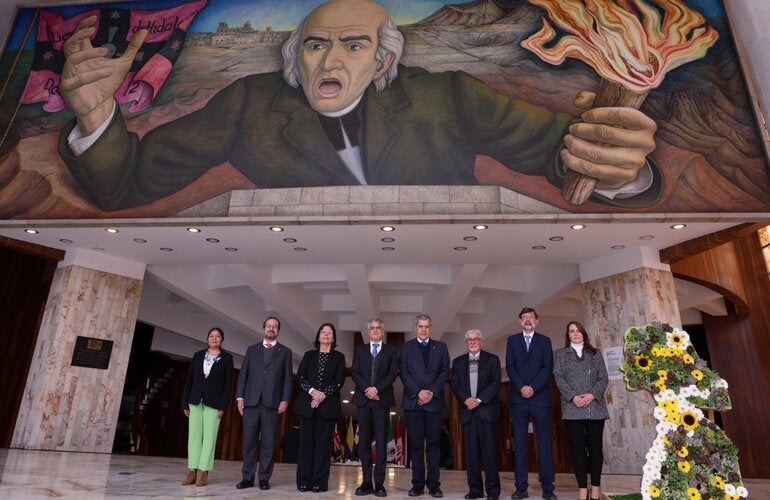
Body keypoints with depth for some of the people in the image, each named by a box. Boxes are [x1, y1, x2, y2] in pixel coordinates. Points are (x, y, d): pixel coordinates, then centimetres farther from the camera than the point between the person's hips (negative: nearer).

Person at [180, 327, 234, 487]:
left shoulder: (227, 358, 2)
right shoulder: (198, 355, 10)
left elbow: (228, 383, -3)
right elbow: (189, 380, 10)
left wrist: (223, 406, -10)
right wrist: (185, 403, 4)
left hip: (214, 402, -3)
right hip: (196, 401, 3)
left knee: (209, 436, -3)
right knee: (194, 435, 4)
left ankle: (203, 471, 3)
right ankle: (193, 470, 9)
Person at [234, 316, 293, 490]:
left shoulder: (285, 352, 10)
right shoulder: (252, 349, 15)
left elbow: (288, 378, 4)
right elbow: (243, 374, 10)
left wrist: (285, 399, -6)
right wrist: (240, 397, 0)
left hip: (272, 402, -1)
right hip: (251, 400, 1)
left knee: (268, 442, 0)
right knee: (249, 441, 3)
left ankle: (264, 478, 8)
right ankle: (248, 477, 12)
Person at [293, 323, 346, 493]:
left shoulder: (339, 357, 10)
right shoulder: (309, 355, 14)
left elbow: (339, 382, 0)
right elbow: (299, 377, 4)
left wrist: (324, 394, -13)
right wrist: (312, 391, -13)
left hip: (328, 405, -1)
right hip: (307, 404, 1)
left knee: (323, 443, -2)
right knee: (306, 442, 1)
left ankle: (320, 482, 3)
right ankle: (304, 481, 7)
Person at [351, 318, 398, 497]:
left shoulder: (391, 351, 9)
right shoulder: (359, 350, 14)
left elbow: (392, 374, -1)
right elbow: (355, 373, 4)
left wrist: (377, 389, -13)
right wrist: (366, 389, -11)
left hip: (382, 400, -2)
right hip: (363, 400, 2)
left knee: (381, 442, -3)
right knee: (364, 442, 2)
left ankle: (379, 483, 2)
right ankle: (367, 482, 8)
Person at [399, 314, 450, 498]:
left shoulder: (441, 347, 11)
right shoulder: (406, 347, 9)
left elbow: (445, 372, 4)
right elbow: (404, 373, 1)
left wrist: (432, 392, -8)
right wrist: (418, 392, -11)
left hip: (434, 401, 1)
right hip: (413, 401, 0)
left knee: (433, 443, 3)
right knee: (416, 444, 3)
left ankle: (433, 484, 8)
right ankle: (418, 484, 9)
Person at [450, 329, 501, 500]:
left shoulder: (492, 359, 7)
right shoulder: (458, 361, 15)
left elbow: (495, 382, -3)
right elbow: (454, 384, 6)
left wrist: (479, 399, -12)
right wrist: (466, 399, -10)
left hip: (487, 410, -2)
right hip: (468, 410, 2)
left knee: (489, 450, -4)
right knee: (471, 452, 3)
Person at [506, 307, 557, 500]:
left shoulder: (544, 340, 10)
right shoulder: (512, 340, 12)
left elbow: (547, 368, 0)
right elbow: (510, 367, 4)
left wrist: (532, 387, -11)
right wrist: (521, 387, -9)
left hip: (540, 397, 0)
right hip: (518, 398, 1)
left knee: (544, 442, 0)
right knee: (519, 443, 1)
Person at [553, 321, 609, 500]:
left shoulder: (595, 353, 14)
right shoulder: (561, 354, 12)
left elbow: (604, 378, 5)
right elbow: (558, 377, 1)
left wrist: (592, 395, -11)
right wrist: (573, 397, -12)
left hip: (595, 407, 1)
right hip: (572, 407, -1)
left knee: (595, 446, 3)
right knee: (577, 448, -1)